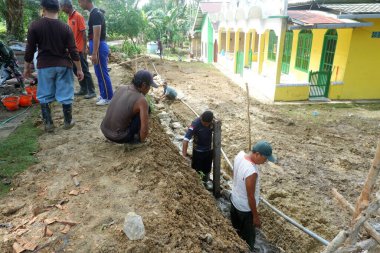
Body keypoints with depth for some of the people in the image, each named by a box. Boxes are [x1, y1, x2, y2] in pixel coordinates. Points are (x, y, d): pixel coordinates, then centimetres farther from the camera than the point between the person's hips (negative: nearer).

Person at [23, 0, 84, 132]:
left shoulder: (35, 26, -5)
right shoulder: (65, 27, -5)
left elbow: (30, 49, -2)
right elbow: (73, 51, -7)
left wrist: (27, 67, 10)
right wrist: (79, 69, 1)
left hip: (44, 66, 0)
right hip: (63, 65, 0)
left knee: (44, 96, 12)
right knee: (65, 94, 9)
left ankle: (48, 123, 15)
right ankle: (68, 122, 18)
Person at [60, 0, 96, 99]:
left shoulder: (78, 16, -11)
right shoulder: (69, 18, 13)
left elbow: (83, 33, -15)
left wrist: (84, 48, -19)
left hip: (80, 49, -9)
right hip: (73, 49, 9)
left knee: (84, 70, -6)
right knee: (76, 70, 11)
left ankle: (91, 91, -1)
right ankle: (83, 89, 20)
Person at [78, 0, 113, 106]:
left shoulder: (95, 14, -16)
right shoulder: (95, 13, 16)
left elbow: (97, 35, -22)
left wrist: (94, 53, -23)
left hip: (99, 47, -10)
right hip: (99, 46, 10)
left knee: (102, 73, -4)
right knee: (100, 73, 15)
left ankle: (108, 98, 4)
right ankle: (103, 95, 24)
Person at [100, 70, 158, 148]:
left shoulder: (122, 88, 4)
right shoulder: (142, 100, -18)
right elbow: (144, 129, -19)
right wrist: (142, 140, 3)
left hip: (104, 130, 7)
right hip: (118, 137, -7)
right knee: (146, 109, -2)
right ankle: (132, 138, 8)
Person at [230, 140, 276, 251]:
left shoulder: (240, 154, -16)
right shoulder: (251, 172, -40)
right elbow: (250, 197, -27)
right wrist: (255, 216, -12)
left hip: (234, 199, 9)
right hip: (245, 208, -8)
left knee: (235, 228, 31)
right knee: (248, 236, 18)